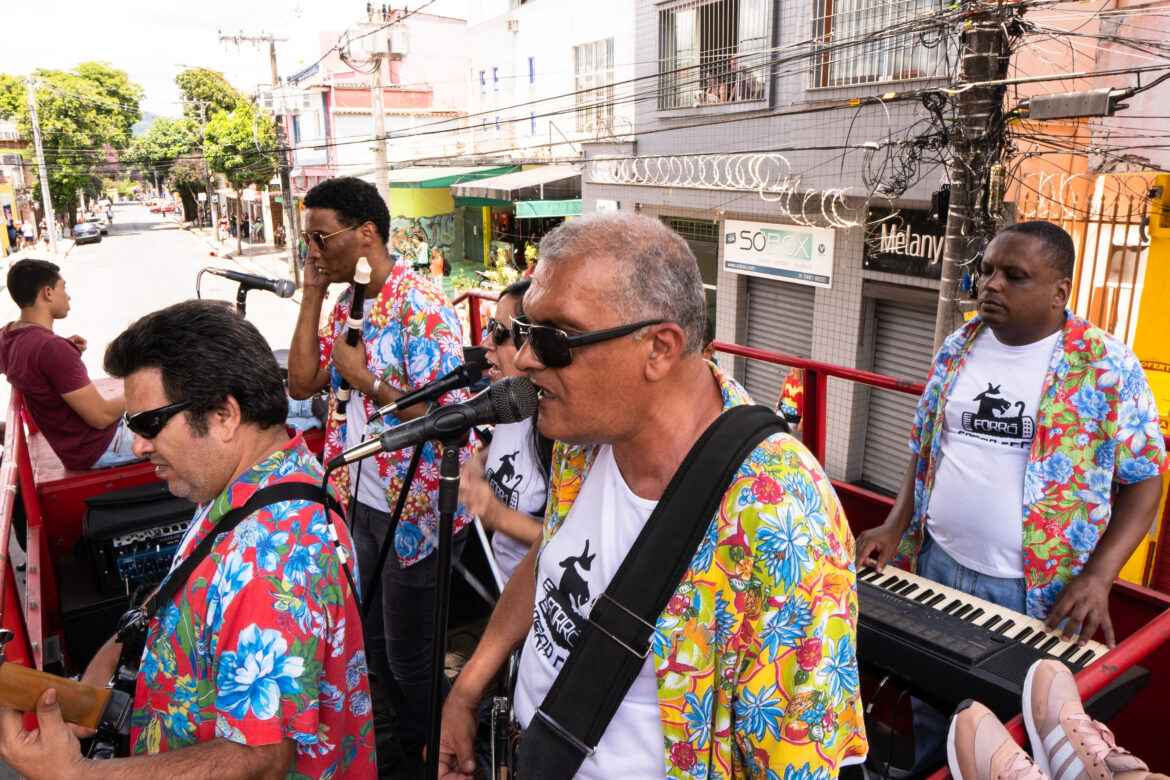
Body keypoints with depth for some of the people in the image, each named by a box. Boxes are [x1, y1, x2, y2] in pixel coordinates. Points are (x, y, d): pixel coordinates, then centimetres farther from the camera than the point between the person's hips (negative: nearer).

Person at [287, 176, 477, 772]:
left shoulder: (422, 309, -20)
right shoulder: (345, 304, 7)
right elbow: (301, 384, 2)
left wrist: (366, 380, -20)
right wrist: (312, 295, -2)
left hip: (414, 511, -8)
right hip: (362, 504, 9)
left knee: (408, 656, 7)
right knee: (372, 642, 22)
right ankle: (404, 745, 45)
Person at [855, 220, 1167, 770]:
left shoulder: (1107, 367, -8)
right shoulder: (958, 349, 4)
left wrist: (1097, 579, -17)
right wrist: (897, 526, 0)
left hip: (1037, 594, -3)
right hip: (936, 565, 4)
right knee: (930, 714, 19)